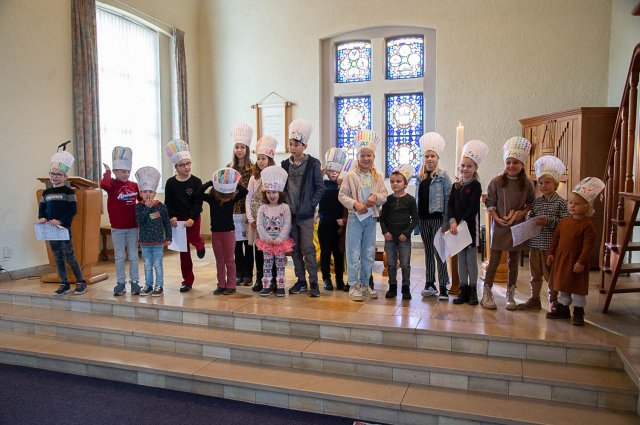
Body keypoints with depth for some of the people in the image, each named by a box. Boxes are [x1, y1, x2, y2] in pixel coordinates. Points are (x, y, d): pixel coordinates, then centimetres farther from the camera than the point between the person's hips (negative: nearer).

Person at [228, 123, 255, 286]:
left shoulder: (253, 168, -2)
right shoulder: (229, 168, 8)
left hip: (248, 211, -3)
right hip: (233, 210, 3)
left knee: (248, 243, 2)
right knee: (236, 244, 7)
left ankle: (248, 274, 12)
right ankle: (238, 274, 18)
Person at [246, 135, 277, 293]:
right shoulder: (254, 178, 7)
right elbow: (248, 199, 6)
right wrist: (250, 219, -2)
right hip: (255, 219, 3)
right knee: (258, 248, 7)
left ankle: (272, 279, 11)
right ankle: (259, 279, 16)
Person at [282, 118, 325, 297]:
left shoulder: (313, 163, -6)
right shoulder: (285, 164, 6)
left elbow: (320, 187, -3)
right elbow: (282, 187, 13)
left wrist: (312, 205, -9)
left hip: (306, 214, -4)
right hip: (289, 213, 5)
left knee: (308, 248, -4)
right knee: (294, 249, 9)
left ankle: (313, 282, 6)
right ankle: (301, 281, 20)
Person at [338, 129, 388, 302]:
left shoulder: (378, 177, 6)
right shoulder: (351, 175, -5)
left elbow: (384, 196, 6)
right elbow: (342, 195, -5)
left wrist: (376, 197, -15)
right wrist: (355, 204, -18)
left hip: (371, 218, 4)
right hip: (355, 217, -4)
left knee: (369, 253, 11)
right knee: (354, 253, -2)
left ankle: (364, 284, 24)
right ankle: (353, 286, 8)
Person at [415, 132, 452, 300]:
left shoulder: (443, 176, -4)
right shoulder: (420, 177, 12)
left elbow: (448, 199, -8)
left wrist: (446, 222, -14)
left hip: (438, 218, -5)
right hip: (423, 219, 5)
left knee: (439, 252, -5)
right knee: (428, 252, 11)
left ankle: (443, 287, 2)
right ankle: (430, 284, 19)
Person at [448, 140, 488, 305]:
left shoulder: (475, 185, -5)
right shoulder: (455, 186, 10)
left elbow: (473, 208, -14)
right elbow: (450, 205, 2)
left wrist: (462, 223, -18)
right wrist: (452, 222, -14)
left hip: (470, 227, -5)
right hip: (457, 226, 5)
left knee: (471, 259, 3)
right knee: (460, 259, 10)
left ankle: (473, 290, 14)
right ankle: (463, 290, 19)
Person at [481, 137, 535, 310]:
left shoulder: (527, 185, 0)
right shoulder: (496, 182, -4)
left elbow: (532, 203, 10)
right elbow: (490, 203, -1)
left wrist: (522, 213, -9)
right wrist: (497, 218, -12)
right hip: (499, 226, -2)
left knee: (513, 261, 11)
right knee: (494, 260, 0)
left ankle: (510, 295, 22)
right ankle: (487, 294, 10)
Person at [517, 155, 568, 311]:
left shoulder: (561, 203, -8)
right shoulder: (536, 201, 8)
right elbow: (530, 218, 12)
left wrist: (549, 221, -24)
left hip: (550, 245, -5)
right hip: (534, 243, 5)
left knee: (550, 273, 6)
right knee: (535, 273, 14)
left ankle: (554, 300, 23)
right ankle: (535, 299, 25)